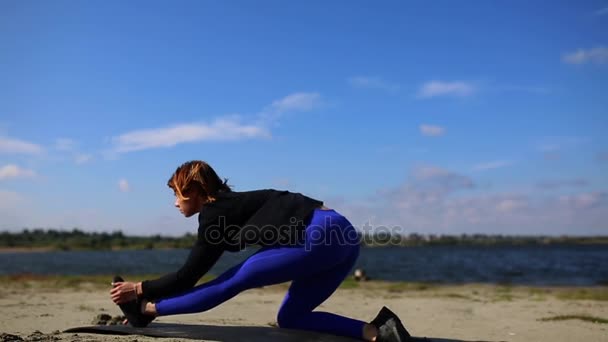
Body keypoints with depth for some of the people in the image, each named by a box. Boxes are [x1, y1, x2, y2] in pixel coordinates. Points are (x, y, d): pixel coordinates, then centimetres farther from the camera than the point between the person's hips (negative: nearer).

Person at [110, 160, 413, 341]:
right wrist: (152, 290, 33)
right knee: (290, 317, 13)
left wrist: (139, 289, 12)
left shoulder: (214, 214, -3)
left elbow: (187, 277, 1)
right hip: (339, 236, 9)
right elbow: (193, 274, 29)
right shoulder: (225, 206, 22)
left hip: (321, 237, -9)